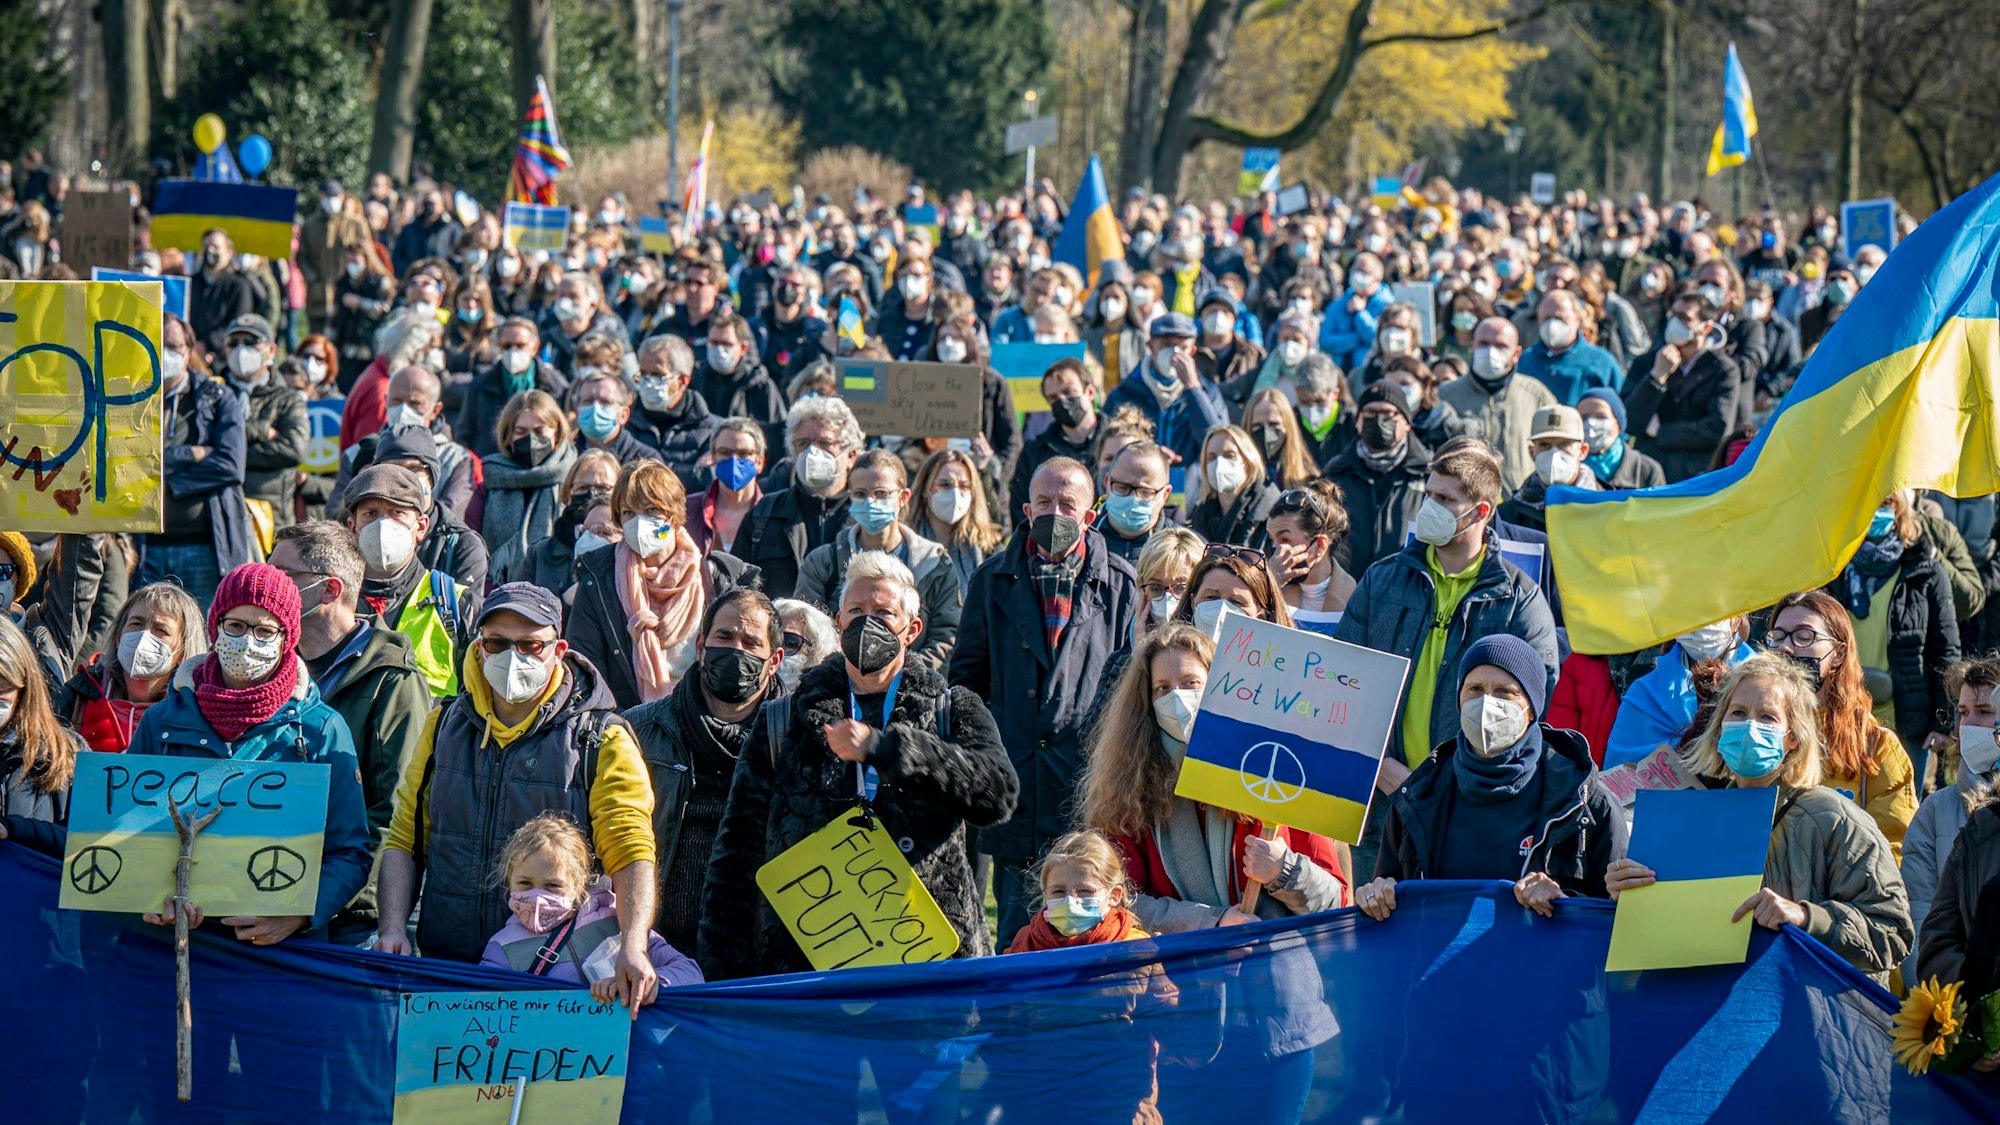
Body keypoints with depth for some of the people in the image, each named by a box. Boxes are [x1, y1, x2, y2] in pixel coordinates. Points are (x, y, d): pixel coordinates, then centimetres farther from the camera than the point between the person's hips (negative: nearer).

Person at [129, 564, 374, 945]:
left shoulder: (322, 729, 8)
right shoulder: (163, 721, 13)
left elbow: (351, 853, 6)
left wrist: (299, 915, -12)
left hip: (283, 944, -1)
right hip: (176, 939, 1)